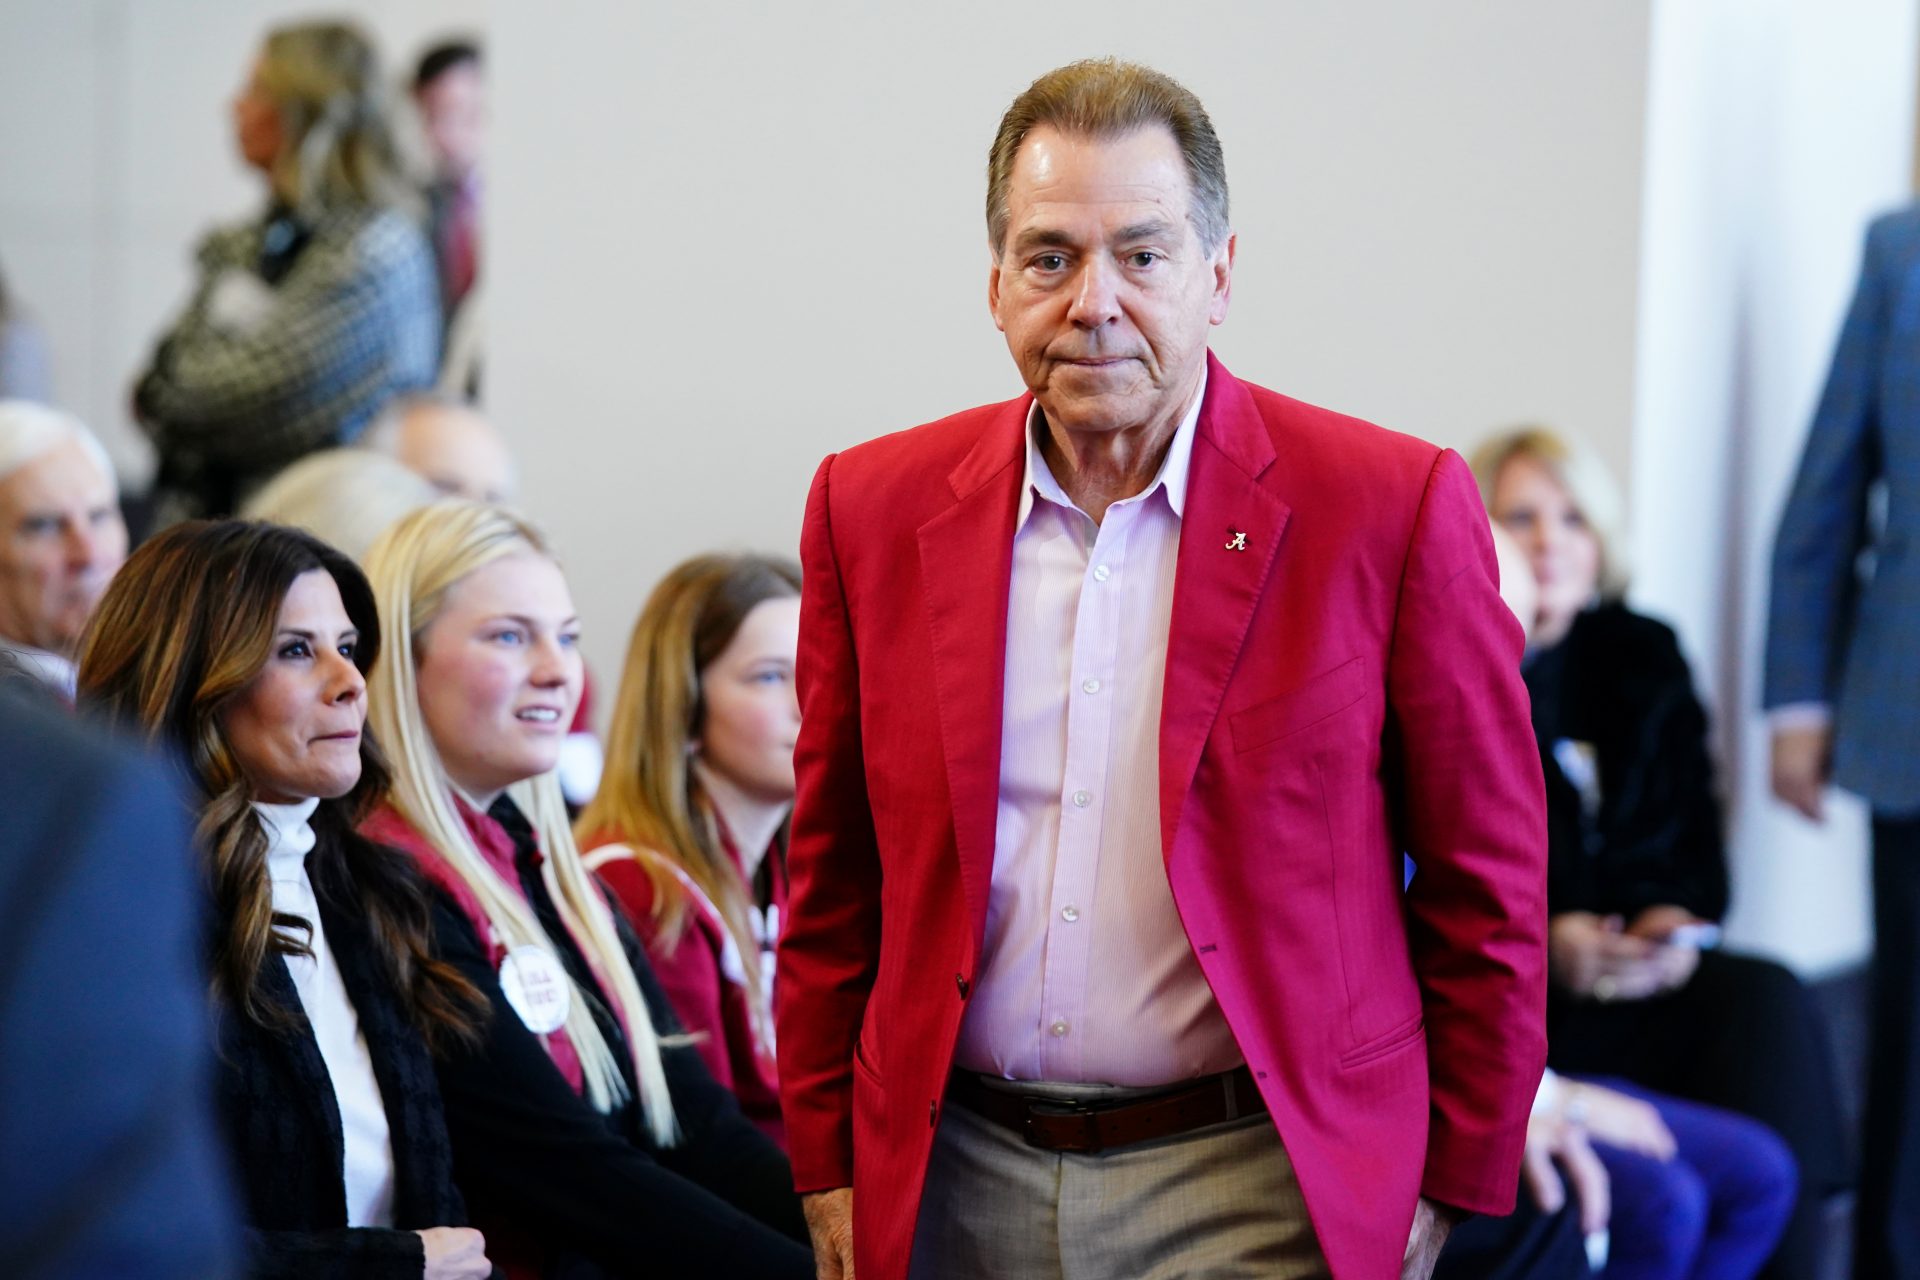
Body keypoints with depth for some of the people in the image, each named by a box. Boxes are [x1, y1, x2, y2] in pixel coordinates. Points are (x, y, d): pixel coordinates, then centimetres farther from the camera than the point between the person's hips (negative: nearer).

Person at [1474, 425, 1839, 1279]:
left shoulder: (1643, 657, 16)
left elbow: (1694, 834, 15)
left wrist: (1675, 917, -8)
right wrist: (1542, 941, -20)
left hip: (1641, 970, 6)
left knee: (1772, 1006, -25)